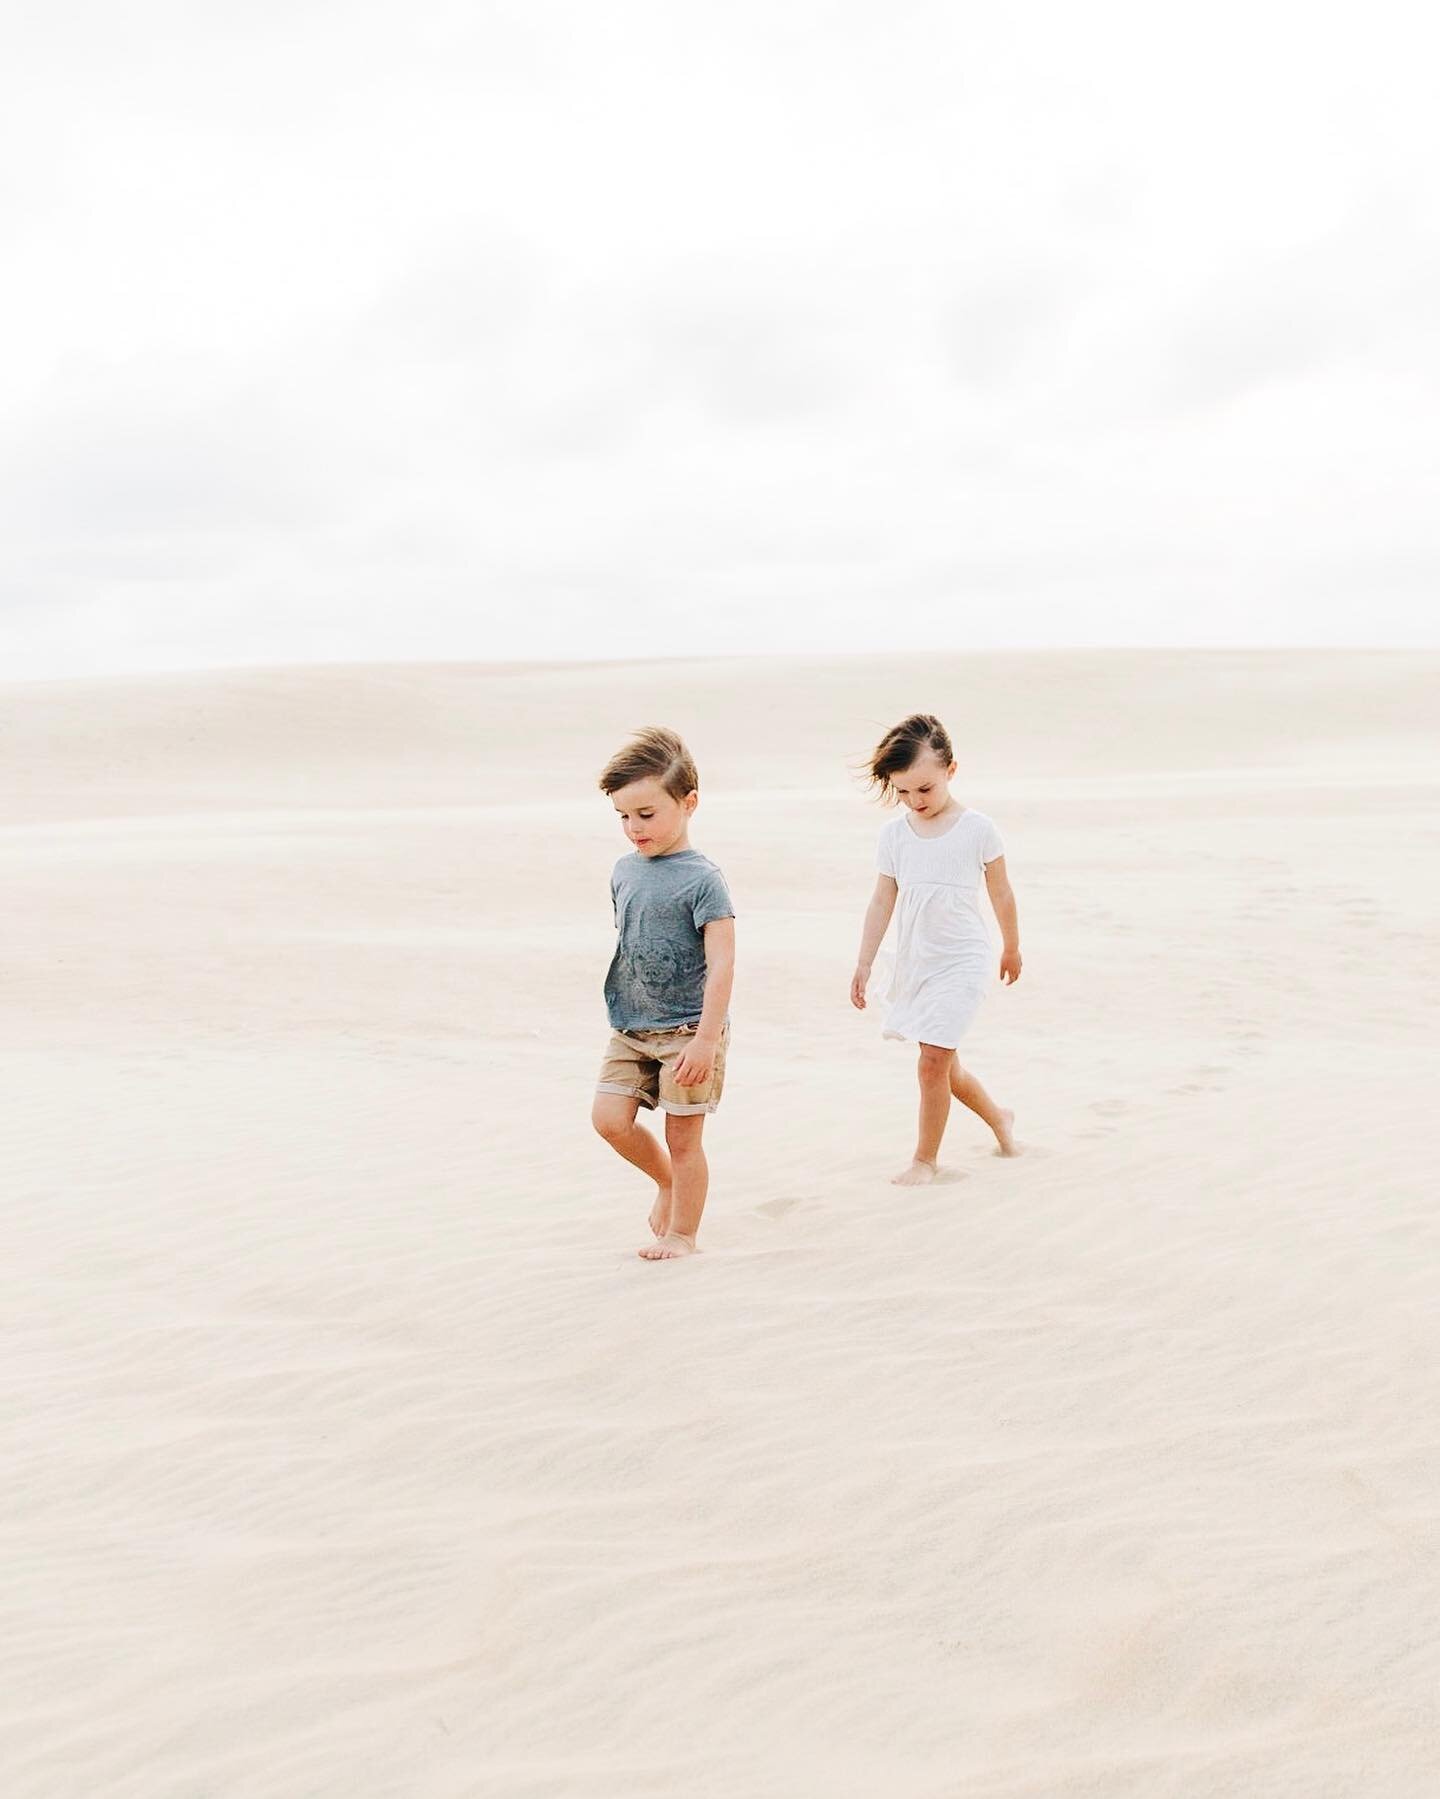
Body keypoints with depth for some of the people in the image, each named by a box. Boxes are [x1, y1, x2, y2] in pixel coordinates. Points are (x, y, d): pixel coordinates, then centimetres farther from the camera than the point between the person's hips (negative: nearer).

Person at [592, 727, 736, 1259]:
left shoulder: (701, 879, -14)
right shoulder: (625, 871, 6)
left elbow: (721, 965, -18)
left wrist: (706, 1039, -22)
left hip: (687, 1031, -6)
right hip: (631, 1030, 6)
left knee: (682, 1136, 2)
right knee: (609, 1117, -1)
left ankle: (681, 1233, 18)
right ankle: (667, 1181, 25)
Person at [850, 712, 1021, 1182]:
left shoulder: (978, 829, -9)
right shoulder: (894, 833, 0)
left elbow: (1001, 894, 3)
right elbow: (882, 902, 5)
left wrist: (1012, 948, 12)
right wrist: (864, 965, 4)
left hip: (961, 962, -5)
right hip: (914, 963, 5)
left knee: (933, 1060, -11)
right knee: (942, 1062, 15)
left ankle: (925, 1158, 3)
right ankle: (998, 1118, 40)